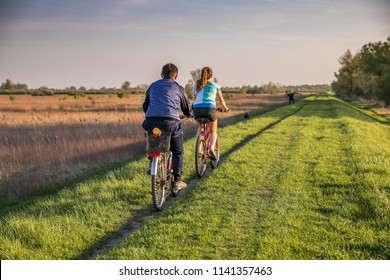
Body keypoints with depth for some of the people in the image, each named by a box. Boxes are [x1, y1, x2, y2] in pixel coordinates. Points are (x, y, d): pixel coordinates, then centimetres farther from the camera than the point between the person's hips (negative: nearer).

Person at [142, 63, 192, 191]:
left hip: (151, 122, 3)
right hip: (171, 123, -2)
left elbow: (145, 106, 26)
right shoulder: (179, 88, 11)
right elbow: (187, 110, 19)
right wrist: (189, 114, 43)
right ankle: (177, 180, 13)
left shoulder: (153, 86, 19)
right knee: (178, 151, 15)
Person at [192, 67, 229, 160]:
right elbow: (221, 101, 27)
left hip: (197, 109, 2)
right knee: (213, 131, 17)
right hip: (209, 108, -2)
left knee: (201, 127, 32)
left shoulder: (196, 86, 22)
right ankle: (212, 148, -10)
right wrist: (225, 108, 47)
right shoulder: (215, 85, 17)